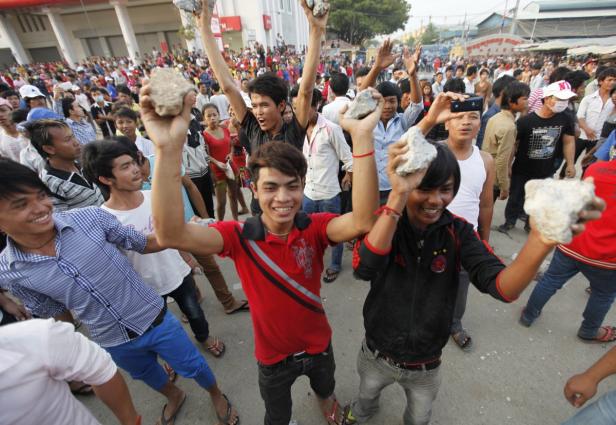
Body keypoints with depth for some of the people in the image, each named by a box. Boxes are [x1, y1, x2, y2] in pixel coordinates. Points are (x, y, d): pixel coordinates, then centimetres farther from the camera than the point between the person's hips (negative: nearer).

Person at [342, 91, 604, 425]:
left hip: (426, 365, 1)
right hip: (377, 355, 0)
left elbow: (502, 288, -30)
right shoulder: (386, 220, -23)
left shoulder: (458, 232, -18)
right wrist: (397, 196, -50)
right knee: (366, 396, 32)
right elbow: (363, 269, -41)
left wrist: (542, 238, -49)